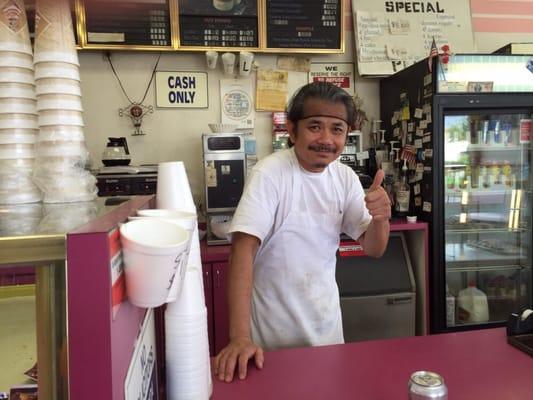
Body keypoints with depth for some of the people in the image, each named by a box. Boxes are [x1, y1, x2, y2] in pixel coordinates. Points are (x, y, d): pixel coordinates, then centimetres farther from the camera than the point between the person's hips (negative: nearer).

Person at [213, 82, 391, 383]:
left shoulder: (345, 177, -4)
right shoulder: (270, 173, -21)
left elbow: (373, 249, -1)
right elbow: (244, 248, -27)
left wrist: (381, 217, -24)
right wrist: (240, 336, -32)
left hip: (326, 319, 5)